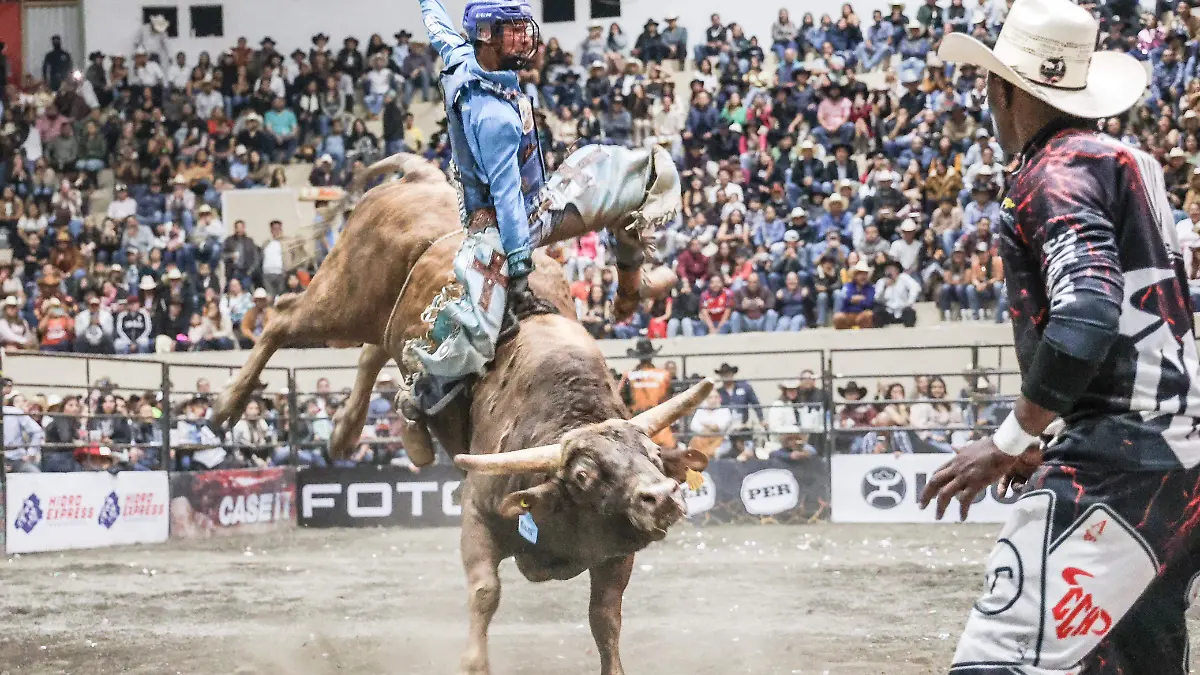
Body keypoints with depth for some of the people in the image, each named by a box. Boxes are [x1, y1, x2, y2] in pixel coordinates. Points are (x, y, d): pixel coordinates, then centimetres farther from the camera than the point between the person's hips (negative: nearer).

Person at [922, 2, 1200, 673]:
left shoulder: (1054, 172, -9)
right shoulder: (1131, 164, 18)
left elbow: (1087, 319, -23)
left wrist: (1012, 442, -15)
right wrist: (1042, 440, 27)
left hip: (1118, 460, -10)